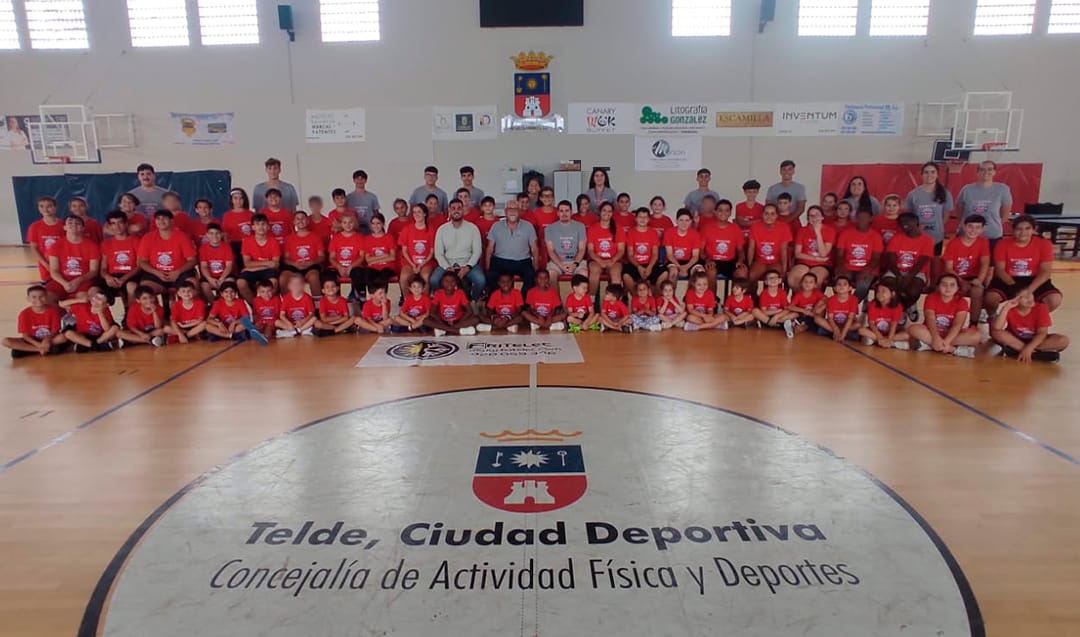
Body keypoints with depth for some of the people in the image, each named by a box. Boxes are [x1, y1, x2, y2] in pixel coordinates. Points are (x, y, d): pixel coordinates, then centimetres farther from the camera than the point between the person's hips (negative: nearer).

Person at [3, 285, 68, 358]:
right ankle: (48, 349, -28)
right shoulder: (24, 314, -10)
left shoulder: (53, 311, -10)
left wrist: (47, 339, -32)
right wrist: (38, 344, -28)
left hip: (49, 340, -2)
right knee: (5, 341, -23)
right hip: (33, 341, 2)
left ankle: (27, 350, -22)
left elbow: (55, 331, -10)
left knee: (63, 337, -33)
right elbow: (25, 335, -11)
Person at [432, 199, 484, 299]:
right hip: (447, 264, 1)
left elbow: (477, 251, -2)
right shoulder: (442, 229, 5)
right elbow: (438, 253, 2)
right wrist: (447, 267, -15)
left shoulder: (473, 228, 2)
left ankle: (473, 301, 1)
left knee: (481, 280, -30)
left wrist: (467, 267, -16)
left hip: (467, 264, -1)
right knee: (434, 280, -28)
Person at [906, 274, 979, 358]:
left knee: (976, 335, -26)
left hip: (951, 335, 1)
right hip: (932, 333, -1)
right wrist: (936, 338, -41)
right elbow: (930, 320, -23)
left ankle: (929, 344, -30)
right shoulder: (931, 298, -8)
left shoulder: (961, 302, -7)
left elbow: (957, 325, -21)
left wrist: (946, 341, -38)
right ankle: (953, 349, -32)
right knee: (913, 328, -32)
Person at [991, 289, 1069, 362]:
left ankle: (1015, 350, -28)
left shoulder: (1041, 308, -16)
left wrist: (1028, 349, -33)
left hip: (1034, 341, 1)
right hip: (1014, 340, -1)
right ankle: (1035, 353, -29)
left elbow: (1042, 333, -19)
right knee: (995, 332, -30)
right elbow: (996, 328, -33)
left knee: (1063, 340, -25)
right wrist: (1006, 308, -36)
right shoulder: (1010, 309, -17)